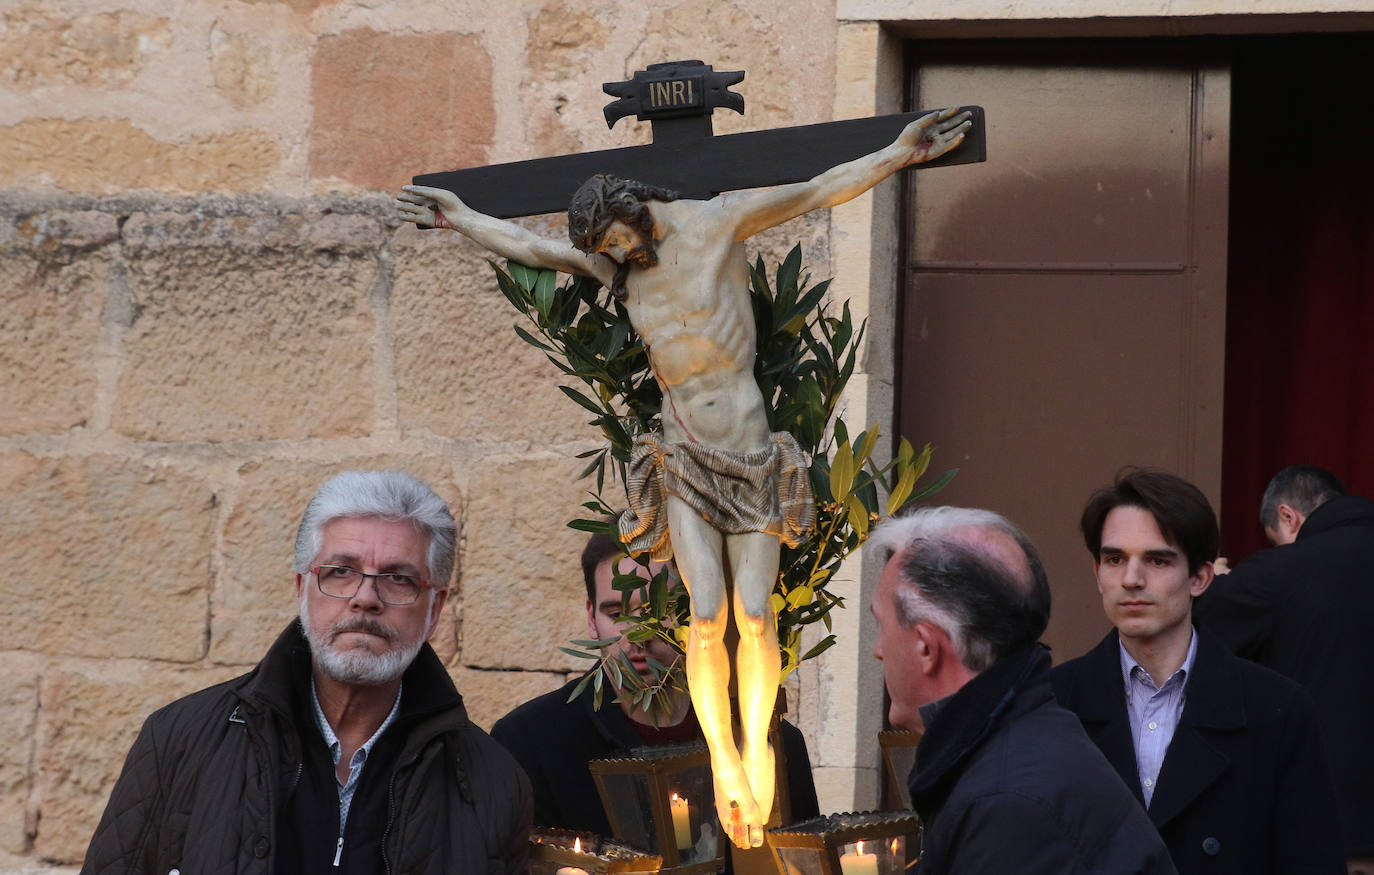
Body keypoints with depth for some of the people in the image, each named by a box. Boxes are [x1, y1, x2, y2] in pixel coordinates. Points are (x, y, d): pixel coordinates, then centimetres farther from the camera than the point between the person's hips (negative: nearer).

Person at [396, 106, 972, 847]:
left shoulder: (718, 221, -4)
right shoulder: (616, 261, 8)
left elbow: (819, 191, -5)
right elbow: (531, 248, 22)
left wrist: (898, 154, -13)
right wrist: (462, 220, 29)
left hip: (752, 454, -2)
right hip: (685, 459, 2)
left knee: (755, 616, -7)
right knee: (708, 616, -12)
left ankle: (756, 753, 8)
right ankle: (723, 765, -2)